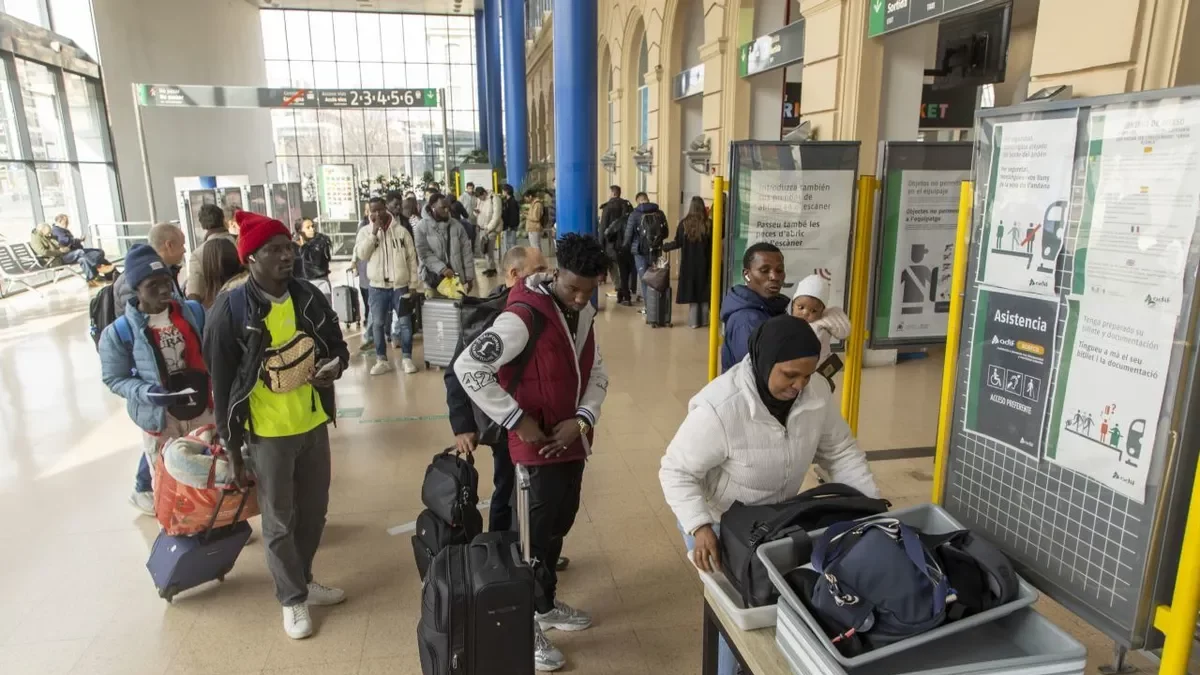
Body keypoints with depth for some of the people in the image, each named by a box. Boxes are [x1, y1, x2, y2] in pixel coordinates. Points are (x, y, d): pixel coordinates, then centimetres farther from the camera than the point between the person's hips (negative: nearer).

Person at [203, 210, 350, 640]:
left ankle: (303, 580, 42)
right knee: (279, 522, 12)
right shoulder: (231, 310, -14)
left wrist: (335, 366, -14)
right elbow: (221, 382, -9)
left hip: (313, 424, 5)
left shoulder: (310, 298, -2)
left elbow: (337, 345, 11)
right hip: (267, 433, -4)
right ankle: (292, 597, 32)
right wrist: (231, 445, -5)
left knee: (314, 512, 19)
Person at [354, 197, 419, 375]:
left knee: (405, 322, 3)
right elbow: (361, 254, -10)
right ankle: (381, 360, 16)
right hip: (377, 286, 1)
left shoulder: (401, 231, 1)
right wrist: (374, 232, -15)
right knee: (378, 323, 6)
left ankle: (406, 358, 14)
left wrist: (412, 284, 0)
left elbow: (411, 258, 3)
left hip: (400, 285, -1)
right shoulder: (365, 231, 4)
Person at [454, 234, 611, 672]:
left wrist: (584, 418, -8)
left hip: (571, 437, 8)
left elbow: (596, 371, 10)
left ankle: (545, 605, 40)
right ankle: (526, 625, 21)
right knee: (541, 532, 2)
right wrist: (517, 421, -23)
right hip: (538, 442, -8)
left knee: (560, 523, 19)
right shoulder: (525, 315, -22)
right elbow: (467, 367, -26)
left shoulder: (584, 312, 4)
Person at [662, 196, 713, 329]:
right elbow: (713, 245, -5)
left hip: (689, 263, -1)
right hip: (704, 263, 1)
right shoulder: (709, 224, -4)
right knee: (703, 291, 11)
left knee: (691, 291, 5)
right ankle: (703, 319, 17)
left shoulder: (684, 223, -6)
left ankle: (694, 320, 5)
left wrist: (664, 247, 10)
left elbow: (678, 243, -4)